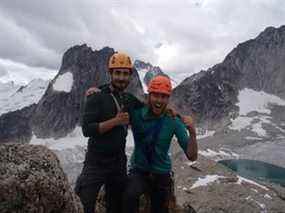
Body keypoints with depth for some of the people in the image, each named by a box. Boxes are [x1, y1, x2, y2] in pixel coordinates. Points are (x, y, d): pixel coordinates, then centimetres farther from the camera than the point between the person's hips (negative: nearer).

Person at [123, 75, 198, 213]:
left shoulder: (173, 121, -14)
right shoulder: (136, 114, -16)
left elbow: (192, 157, -14)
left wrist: (192, 132, -31)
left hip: (161, 174, 2)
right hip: (139, 171, -1)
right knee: (130, 195, -32)